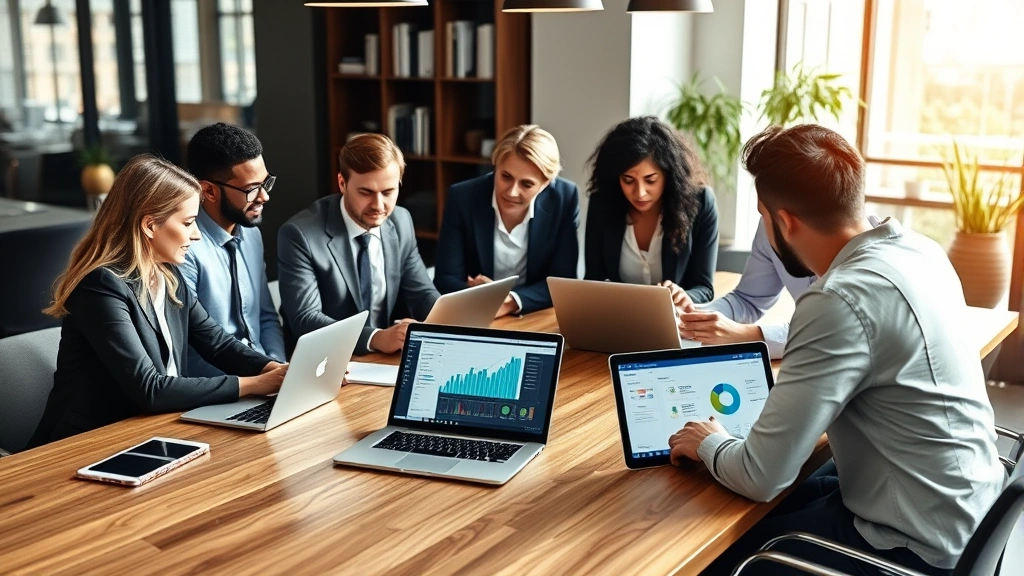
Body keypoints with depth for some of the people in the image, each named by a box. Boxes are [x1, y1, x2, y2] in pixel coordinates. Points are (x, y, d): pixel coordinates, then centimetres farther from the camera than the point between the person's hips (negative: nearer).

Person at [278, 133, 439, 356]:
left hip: (386, 360, 5)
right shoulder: (300, 234, -14)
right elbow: (304, 320, -20)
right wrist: (377, 338, -34)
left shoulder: (401, 222, 2)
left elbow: (421, 293, 7)